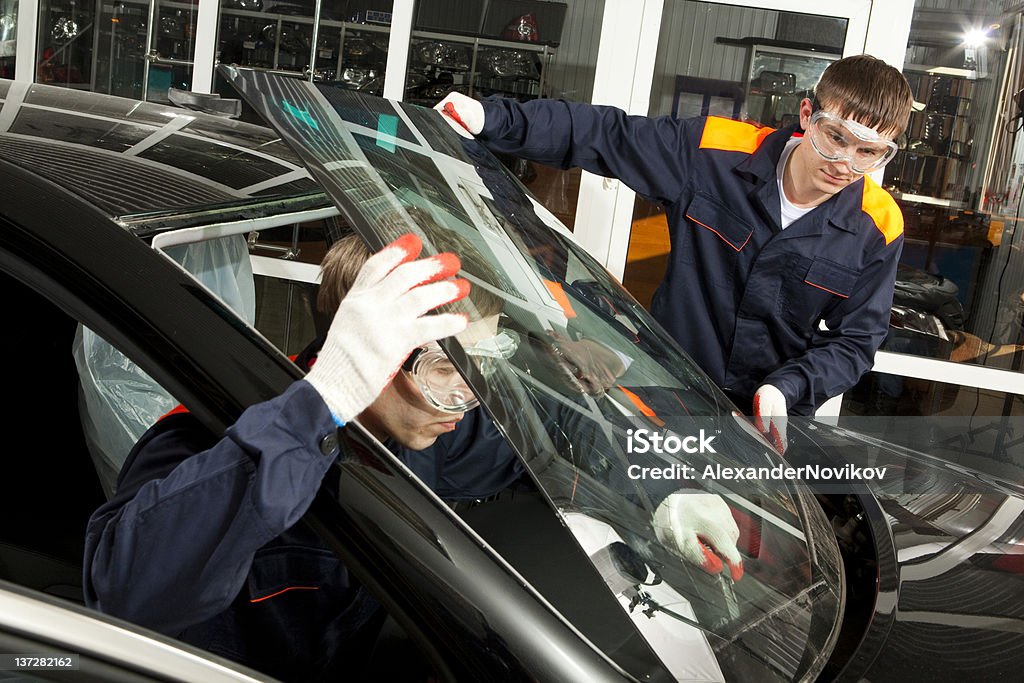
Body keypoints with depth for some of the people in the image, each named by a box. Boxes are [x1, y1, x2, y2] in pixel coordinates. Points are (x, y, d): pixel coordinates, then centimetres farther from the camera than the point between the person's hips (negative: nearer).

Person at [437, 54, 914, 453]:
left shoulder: (878, 228, -12)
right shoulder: (715, 153, -15)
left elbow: (855, 341, -5)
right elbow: (601, 135, -10)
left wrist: (785, 390, -23)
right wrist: (492, 119, -17)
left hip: (764, 422, 0)